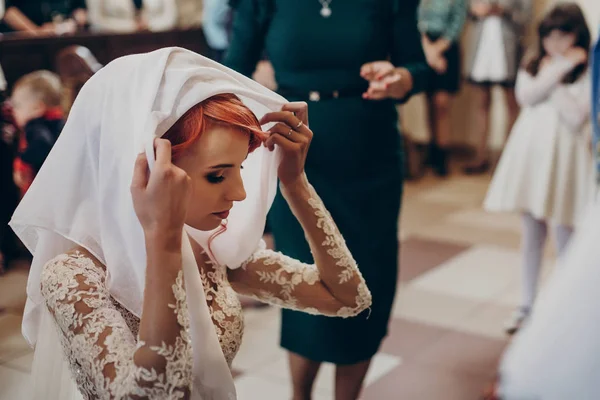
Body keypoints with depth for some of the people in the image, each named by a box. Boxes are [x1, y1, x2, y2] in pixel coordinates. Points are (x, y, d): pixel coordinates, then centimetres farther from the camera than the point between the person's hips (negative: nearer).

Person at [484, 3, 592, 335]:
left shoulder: (586, 73, -3)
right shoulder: (533, 66, 9)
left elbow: (576, 118, -15)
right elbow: (525, 96, -10)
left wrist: (553, 76, -10)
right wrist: (559, 70, -12)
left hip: (564, 157, -4)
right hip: (530, 151, 4)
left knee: (565, 240, 1)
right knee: (531, 235, 11)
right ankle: (527, 306, 21)